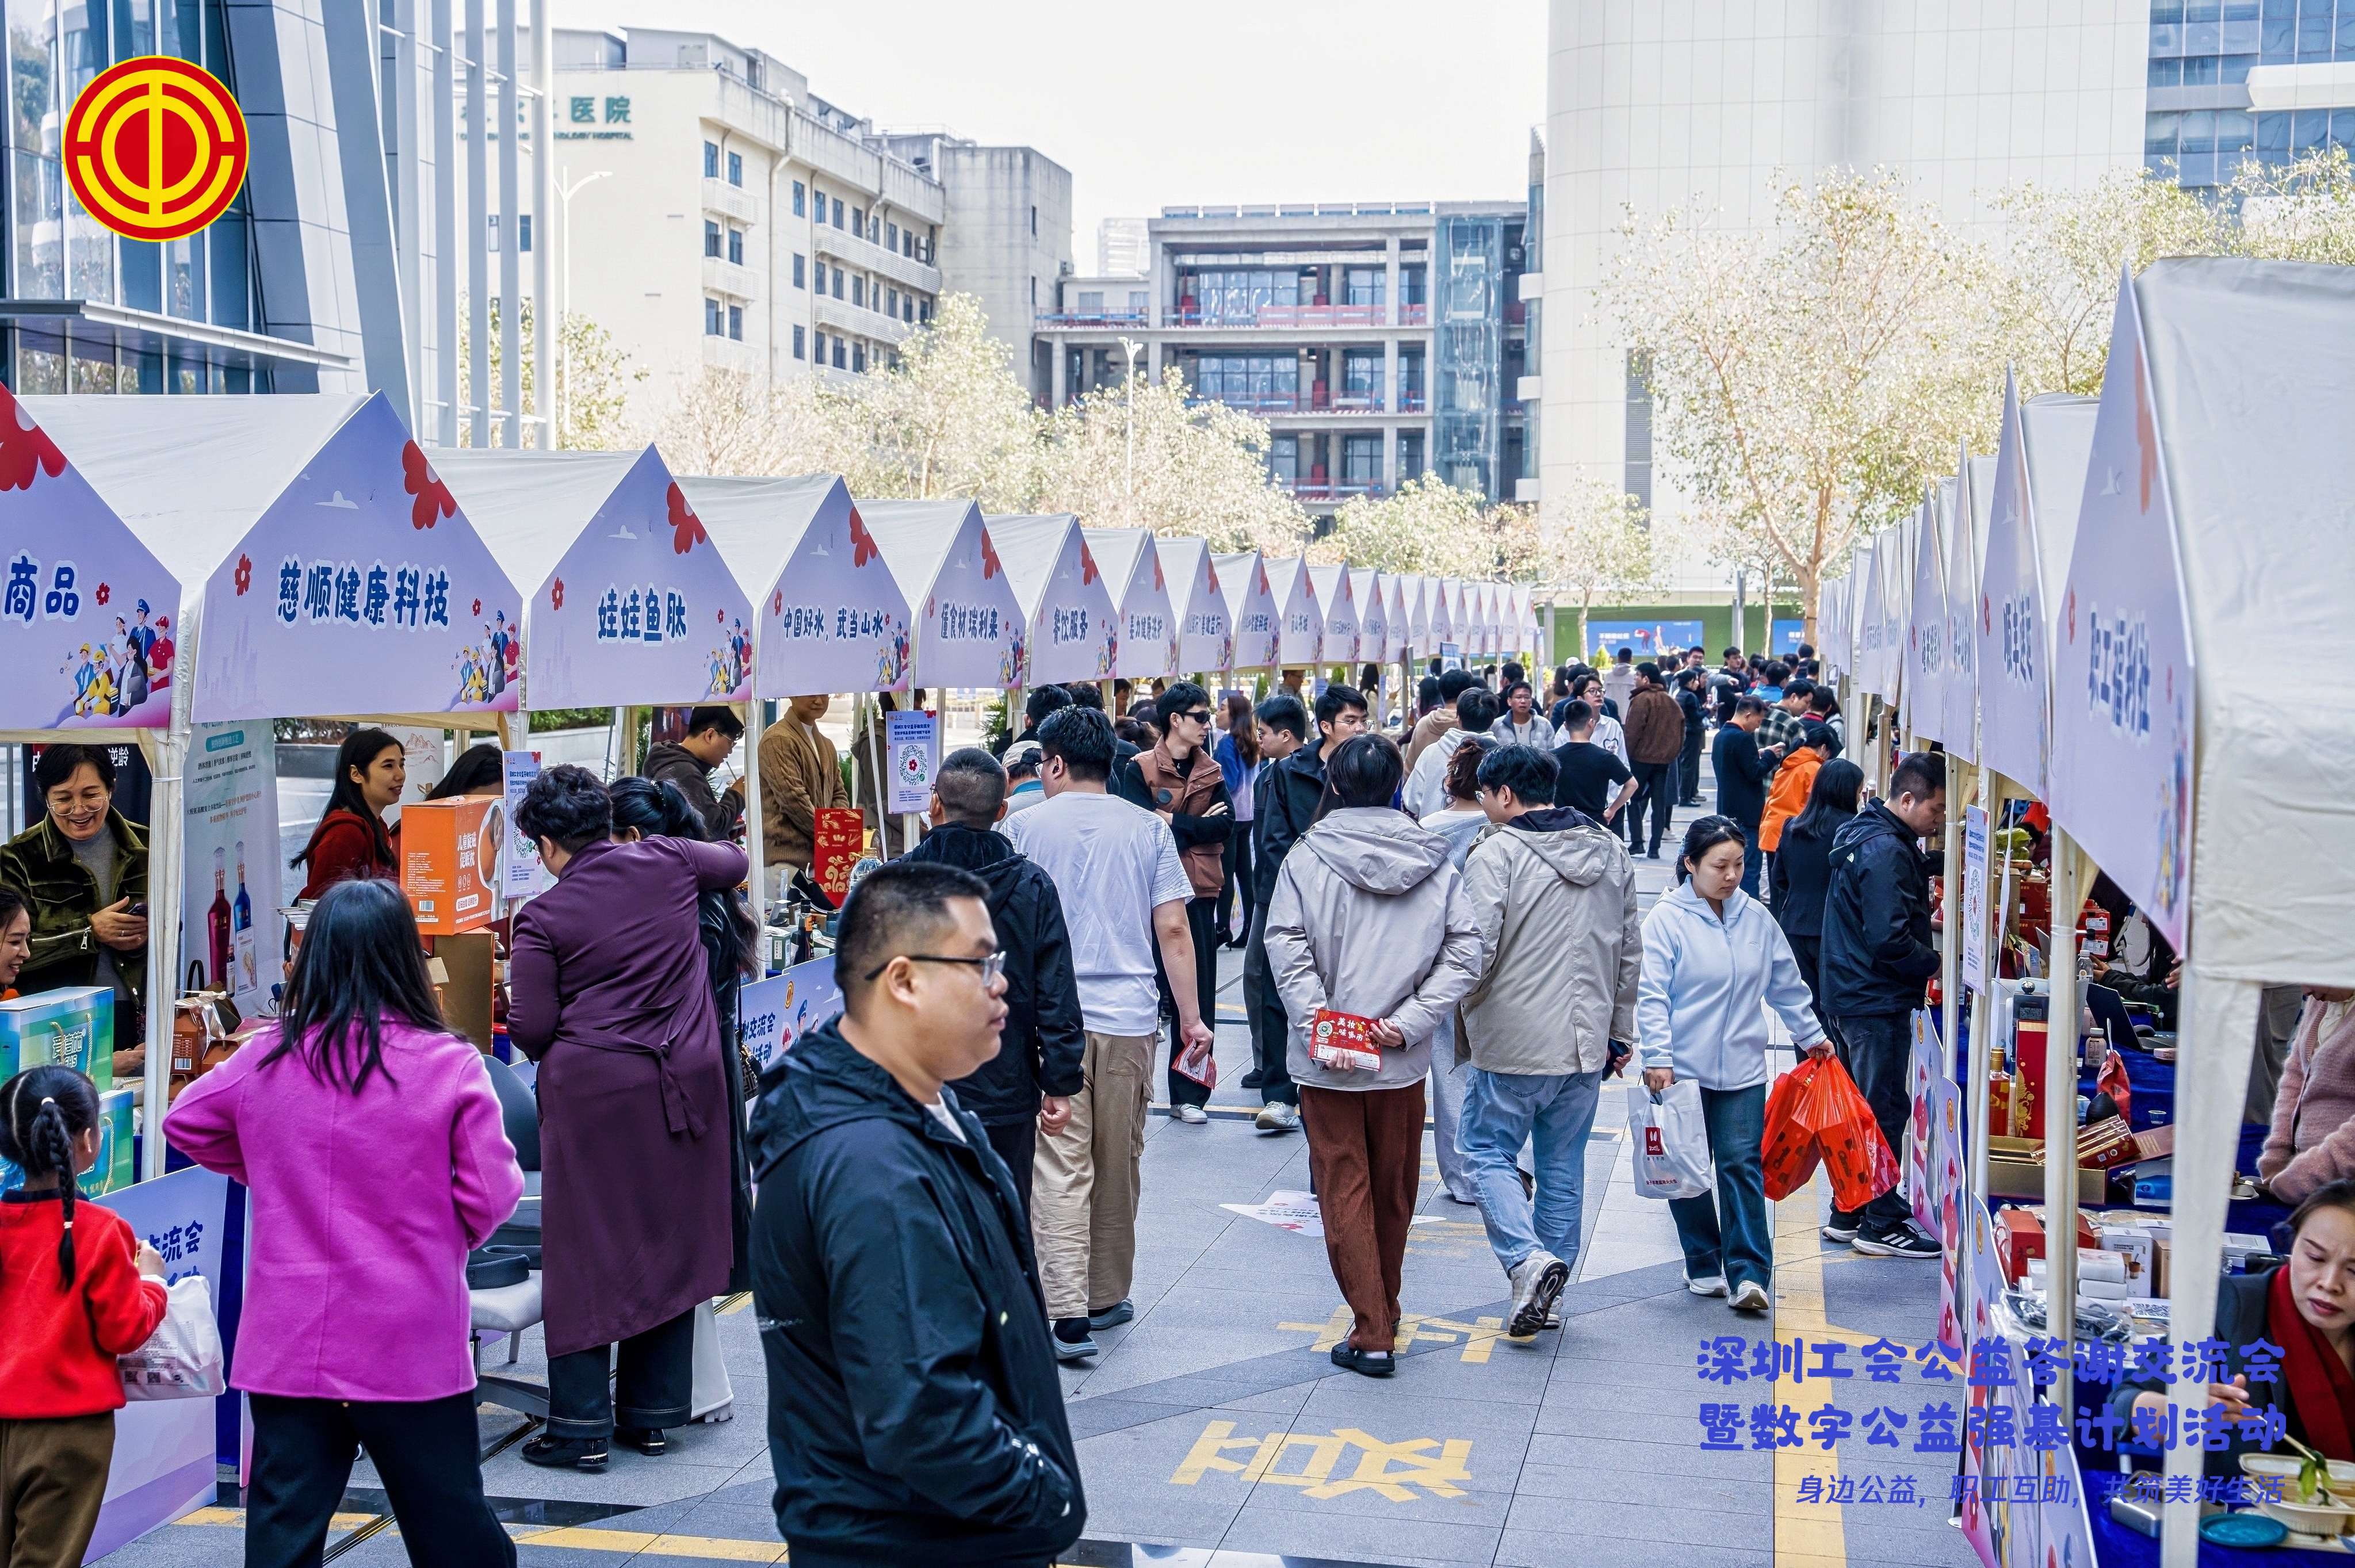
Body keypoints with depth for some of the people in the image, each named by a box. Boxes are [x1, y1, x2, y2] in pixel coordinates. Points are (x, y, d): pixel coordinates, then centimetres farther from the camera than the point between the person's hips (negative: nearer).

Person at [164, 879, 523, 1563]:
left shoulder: (266, 1058, -2)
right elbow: (491, 1198, -10)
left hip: (287, 1345, 3)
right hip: (411, 1349, -2)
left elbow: (185, 1124, 15)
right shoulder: (450, 1067, -13)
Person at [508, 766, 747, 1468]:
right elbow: (733, 862, 22)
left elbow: (531, 1028, -9)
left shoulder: (543, 917, -9)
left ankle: (581, 1427, 9)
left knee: (586, 1252, 5)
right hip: (683, 1086, 4)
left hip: (592, 1093, -4)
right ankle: (651, 1412, 23)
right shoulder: (667, 863, 1)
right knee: (670, 1243, 13)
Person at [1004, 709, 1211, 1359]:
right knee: (1118, 1165, 14)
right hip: (1130, 1018, 2)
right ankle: (1108, 1296, 26)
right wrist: (1192, 1017, 5)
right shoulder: (1148, 830, 4)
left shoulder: (1024, 828, 0)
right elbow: (1172, 929, 0)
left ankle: (1069, 1313, -13)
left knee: (1060, 1167, -3)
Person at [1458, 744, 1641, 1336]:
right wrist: (1620, 1031, 22)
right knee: (1564, 1164, 14)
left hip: (1514, 1042, -6)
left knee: (1488, 1151, 6)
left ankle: (1527, 1259, -12)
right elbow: (1630, 951, 14)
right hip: (1587, 1040, 6)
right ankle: (1552, 1274, 21)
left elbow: (1476, 950, -20)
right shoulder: (1613, 853, 9)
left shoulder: (1496, 854, -14)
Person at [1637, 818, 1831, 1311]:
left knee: (1742, 1165, -5)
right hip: (1682, 1069, -2)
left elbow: (1786, 984, 17)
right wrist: (1658, 1058, -17)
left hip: (1742, 1070, 2)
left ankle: (1748, 1275, -7)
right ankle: (1704, 1266, 21)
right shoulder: (1667, 919, -8)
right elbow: (1652, 996, -10)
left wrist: (1811, 1034, 22)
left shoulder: (1756, 918, 5)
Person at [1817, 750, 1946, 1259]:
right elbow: (1890, 941, -25)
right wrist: (1936, 965, -11)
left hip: (1852, 998, 10)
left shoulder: (1867, 836, 12)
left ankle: (1848, 1215, 25)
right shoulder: (1885, 852, -20)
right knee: (1884, 1112, -2)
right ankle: (1881, 1225, 6)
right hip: (1878, 1004, -10)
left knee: (1862, 1108, 17)